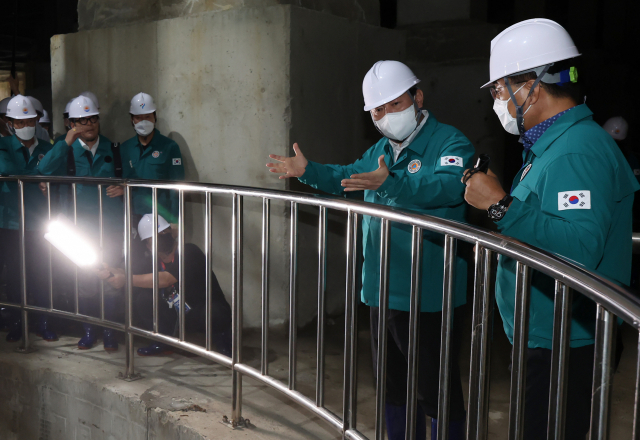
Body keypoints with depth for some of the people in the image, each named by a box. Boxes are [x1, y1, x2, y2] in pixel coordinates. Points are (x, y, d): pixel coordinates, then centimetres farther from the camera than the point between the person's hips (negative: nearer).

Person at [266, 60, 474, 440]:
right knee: (393, 381, 22)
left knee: (437, 389, 1)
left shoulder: (450, 142, -11)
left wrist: (388, 184, -44)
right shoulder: (381, 150, 15)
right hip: (383, 290, 8)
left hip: (430, 295, -8)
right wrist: (309, 171, 17)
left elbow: (450, 186, -32)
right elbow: (347, 177, 31)